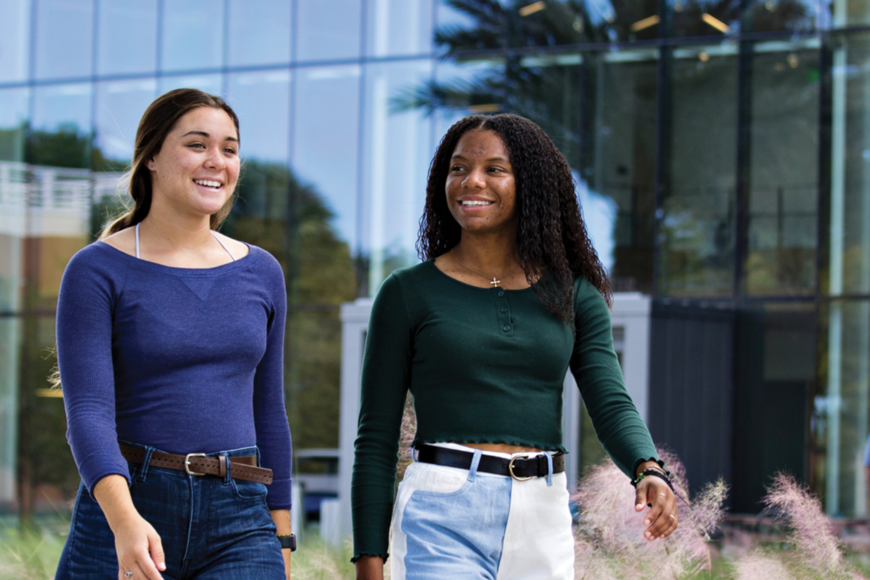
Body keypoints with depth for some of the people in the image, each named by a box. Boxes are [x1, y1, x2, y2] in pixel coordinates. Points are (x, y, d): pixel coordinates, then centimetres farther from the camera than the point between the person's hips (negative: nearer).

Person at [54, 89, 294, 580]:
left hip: (238, 523, 2)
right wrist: (123, 519, -29)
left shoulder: (261, 273, 11)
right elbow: (88, 411, -13)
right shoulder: (98, 271, -2)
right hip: (121, 511, -2)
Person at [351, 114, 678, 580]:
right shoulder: (408, 292, 3)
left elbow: (612, 405, 0)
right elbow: (376, 439, 3)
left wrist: (649, 471, -21)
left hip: (543, 522, 4)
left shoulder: (573, 295, 11)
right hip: (443, 517, -3)